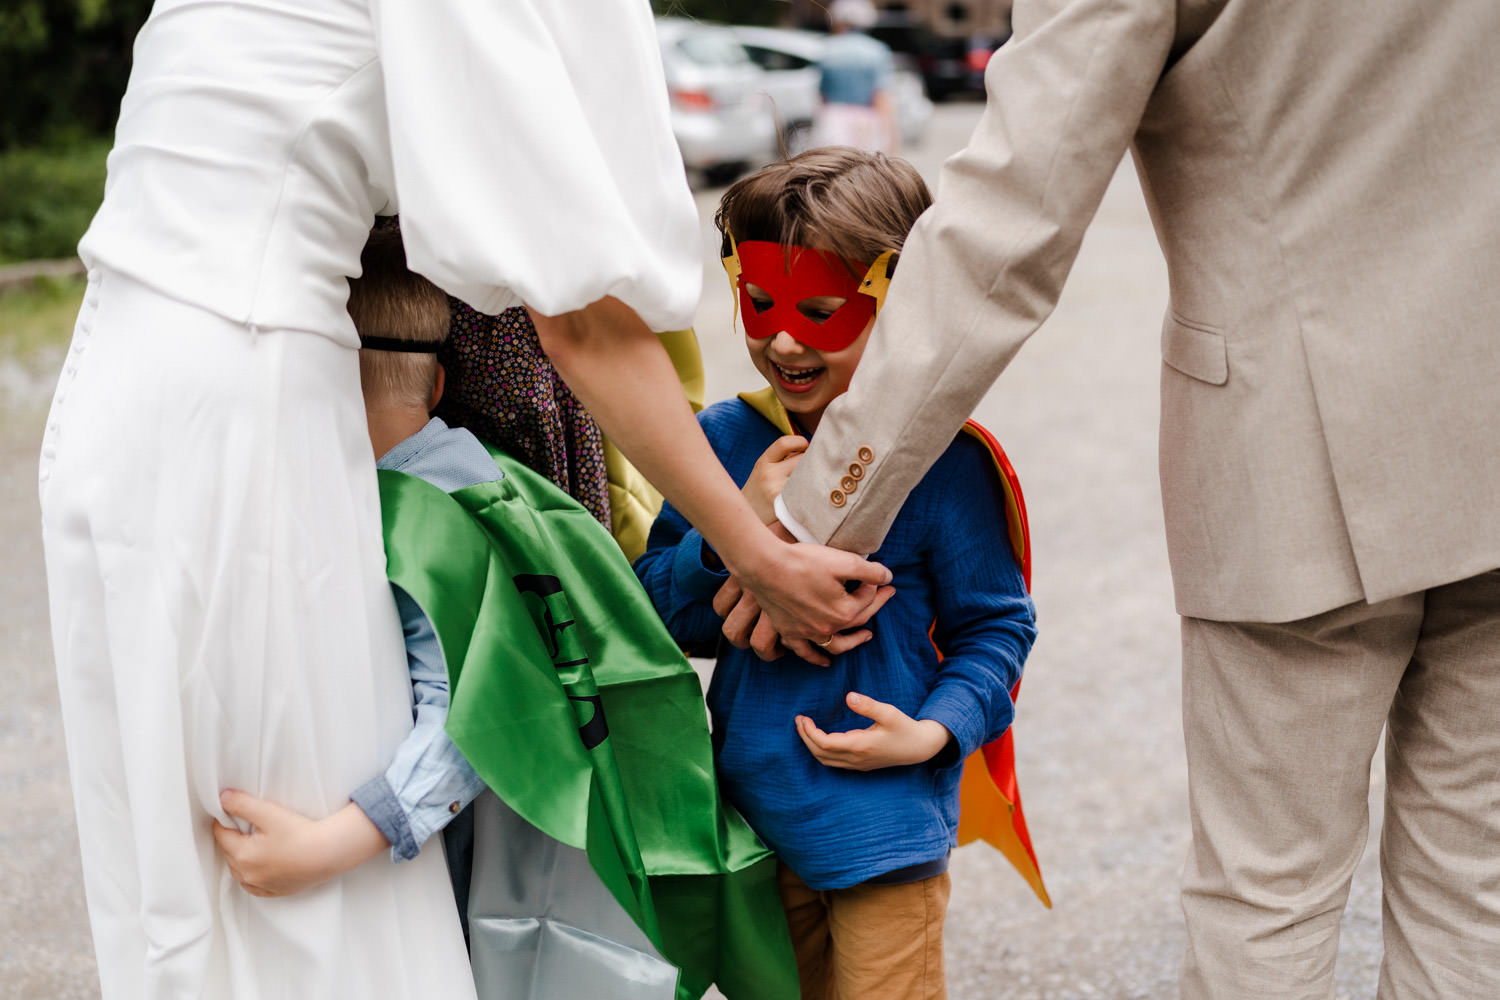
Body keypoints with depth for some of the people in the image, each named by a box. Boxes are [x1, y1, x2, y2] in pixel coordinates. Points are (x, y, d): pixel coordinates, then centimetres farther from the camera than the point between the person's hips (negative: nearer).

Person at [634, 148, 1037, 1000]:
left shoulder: (940, 460, -12)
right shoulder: (725, 441, 0)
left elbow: (997, 625, -3)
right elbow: (655, 612, -2)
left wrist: (935, 732, -18)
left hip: (883, 824, -5)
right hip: (753, 815, 5)